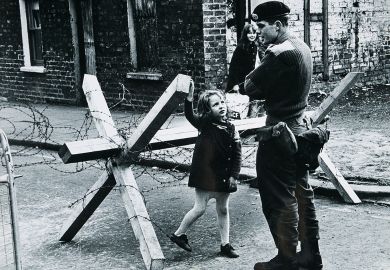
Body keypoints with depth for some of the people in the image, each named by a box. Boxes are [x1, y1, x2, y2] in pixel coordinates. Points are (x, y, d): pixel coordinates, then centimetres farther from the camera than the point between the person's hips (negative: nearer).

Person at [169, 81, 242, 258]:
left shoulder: (231, 129, 1)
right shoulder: (205, 124, -7)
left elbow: (237, 155, 2)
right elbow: (189, 115, -26)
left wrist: (233, 175, -4)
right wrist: (190, 96, -39)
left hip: (223, 176, 4)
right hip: (204, 175, -4)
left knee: (223, 210, 13)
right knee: (200, 208, 0)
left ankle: (225, 244, 24)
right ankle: (178, 234, 20)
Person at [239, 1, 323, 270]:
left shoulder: (279, 53, -20)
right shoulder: (302, 47, 10)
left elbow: (252, 87, -16)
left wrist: (242, 85, 3)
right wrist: (259, 81, -1)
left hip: (279, 132, -10)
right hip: (299, 127, 10)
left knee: (279, 200, 1)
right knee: (302, 193, 16)